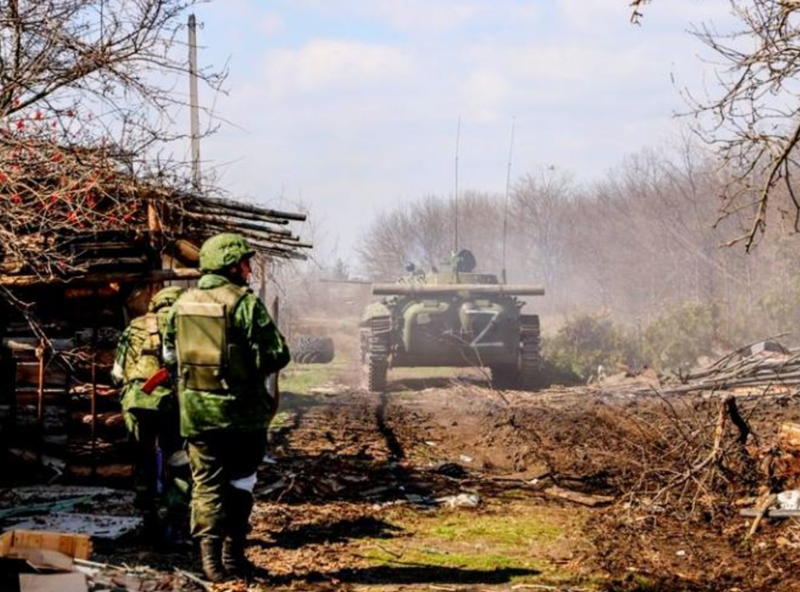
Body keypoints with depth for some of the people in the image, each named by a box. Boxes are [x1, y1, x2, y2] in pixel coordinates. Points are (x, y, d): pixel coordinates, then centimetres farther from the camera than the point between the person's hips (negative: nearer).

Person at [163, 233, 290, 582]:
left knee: (207, 484, 8)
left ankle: (211, 557, 1)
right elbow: (276, 356, -16)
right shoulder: (244, 302, -12)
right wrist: (257, 366, 5)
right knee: (240, 482, 10)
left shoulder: (183, 304, 5)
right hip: (241, 411, -4)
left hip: (195, 411, 4)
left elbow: (169, 353, 16)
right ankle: (233, 556, 13)